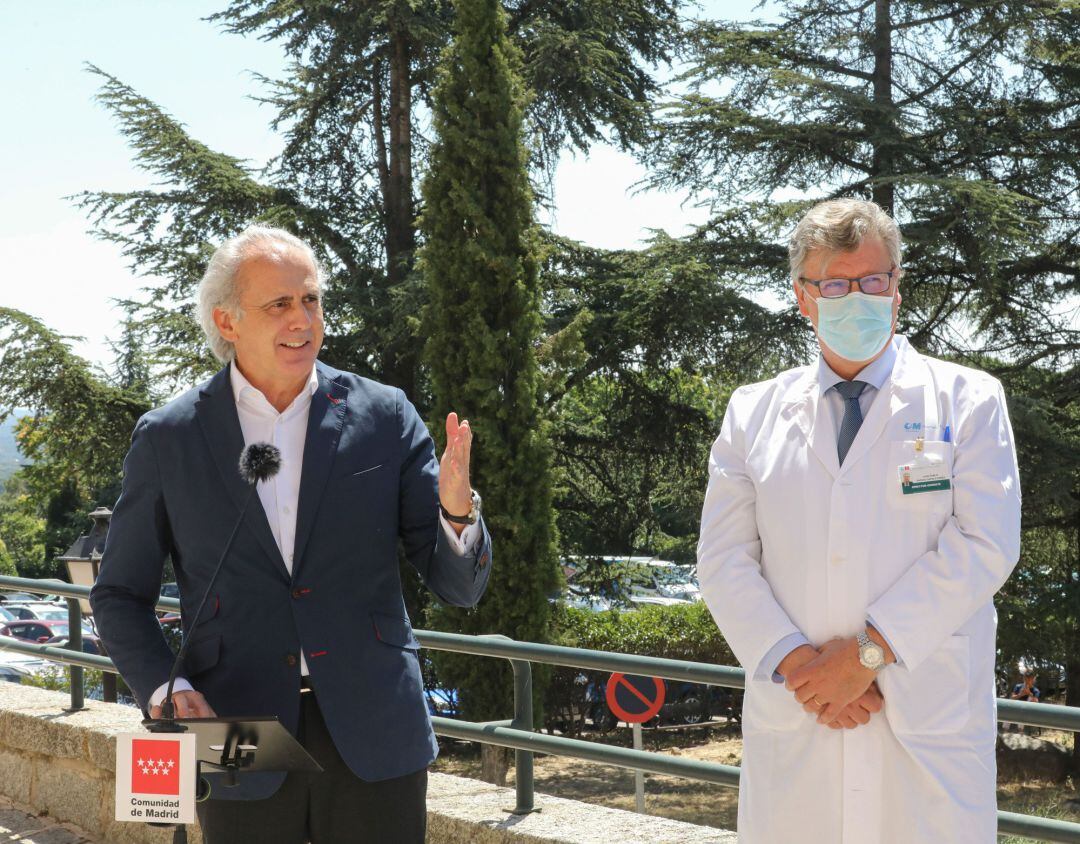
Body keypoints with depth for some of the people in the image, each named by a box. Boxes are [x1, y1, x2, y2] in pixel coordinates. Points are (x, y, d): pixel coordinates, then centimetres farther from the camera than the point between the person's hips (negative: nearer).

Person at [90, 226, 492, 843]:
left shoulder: (385, 417, 2)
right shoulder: (168, 439, 1)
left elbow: (461, 586, 3)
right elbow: (120, 595, 10)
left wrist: (456, 509, -19)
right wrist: (163, 687, -9)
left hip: (373, 737, 0)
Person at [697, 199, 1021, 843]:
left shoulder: (968, 401, 5)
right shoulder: (753, 413, 12)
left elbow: (984, 545, -6)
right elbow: (724, 558, 5)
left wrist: (868, 651, -13)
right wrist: (795, 662, -10)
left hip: (928, 717, -2)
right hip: (790, 725, 2)